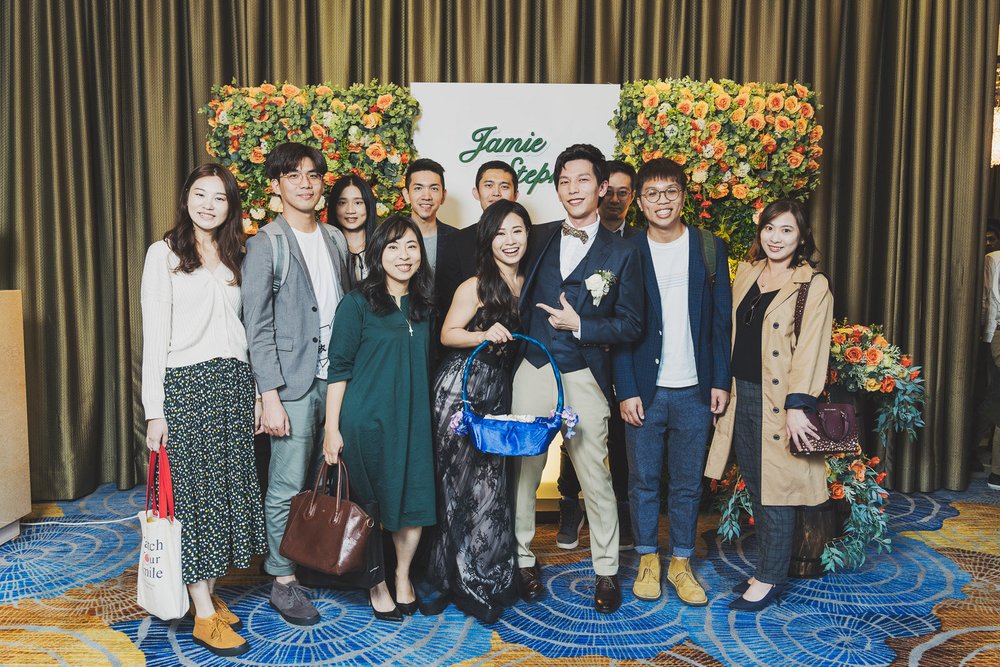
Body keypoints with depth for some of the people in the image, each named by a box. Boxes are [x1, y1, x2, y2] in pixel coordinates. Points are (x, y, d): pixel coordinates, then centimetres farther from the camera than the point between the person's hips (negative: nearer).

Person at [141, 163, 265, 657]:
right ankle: (204, 616, 5)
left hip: (233, 383, 5)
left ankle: (210, 591, 22)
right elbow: (154, 335, -6)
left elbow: (244, 330, 13)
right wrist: (154, 410, -10)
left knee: (229, 487, 7)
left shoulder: (234, 257, 14)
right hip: (185, 384, -5)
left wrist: (256, 393, 8)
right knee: (195, 491, -2)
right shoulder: (164, 254, -1)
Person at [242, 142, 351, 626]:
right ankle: (284, 582, 14)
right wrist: (270, 397, -13)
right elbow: (258, 328, -8)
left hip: (335, 379, 5)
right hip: (293, 382, -5)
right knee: (288, 486, 0)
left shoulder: (335, 239, 13)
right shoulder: (266, 245, -4)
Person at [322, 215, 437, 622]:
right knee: (370, 504, 7)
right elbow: (338, 369, -7)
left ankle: (403, 577, 29)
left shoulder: (423, 306, 9)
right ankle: (377, 584, 26)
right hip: (366, 419, -4)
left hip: (414, 420, 5)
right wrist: (332, 429, -11)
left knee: (414, 500, 7)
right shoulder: (357, 304, -6)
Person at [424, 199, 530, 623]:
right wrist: (485, 335, -22)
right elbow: (447, 335, -8)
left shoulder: (527, 284, 9)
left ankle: (490, 577, 23)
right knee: (466, 480, 0)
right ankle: (467, 582, 16)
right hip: (462, 388, -5)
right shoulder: (475, 286, -9)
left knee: (493, 480, 8)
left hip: (500, 391, 5)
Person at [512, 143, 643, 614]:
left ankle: (606, 571, 22)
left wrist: (580, 325, -12)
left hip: (583, 379, -2)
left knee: (595, 478, 5)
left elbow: (630, 325, -1)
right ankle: (522, 558, 26)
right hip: (531, 371, 3)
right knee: (524, 470, 8)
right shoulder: (539, 238, 9)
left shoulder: (621, 253, 1)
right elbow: (520, 298, 13)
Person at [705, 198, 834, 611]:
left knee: (775, 492, 1)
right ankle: (766, 568, 27)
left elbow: (809, 351, -13)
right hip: (741, 396, 6)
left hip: (777, 402, -6)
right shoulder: (746, 274, 11)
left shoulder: (813, 286, -7)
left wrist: (797, 406, -19)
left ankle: (769, 580, 13)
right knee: (755, 488, 14)